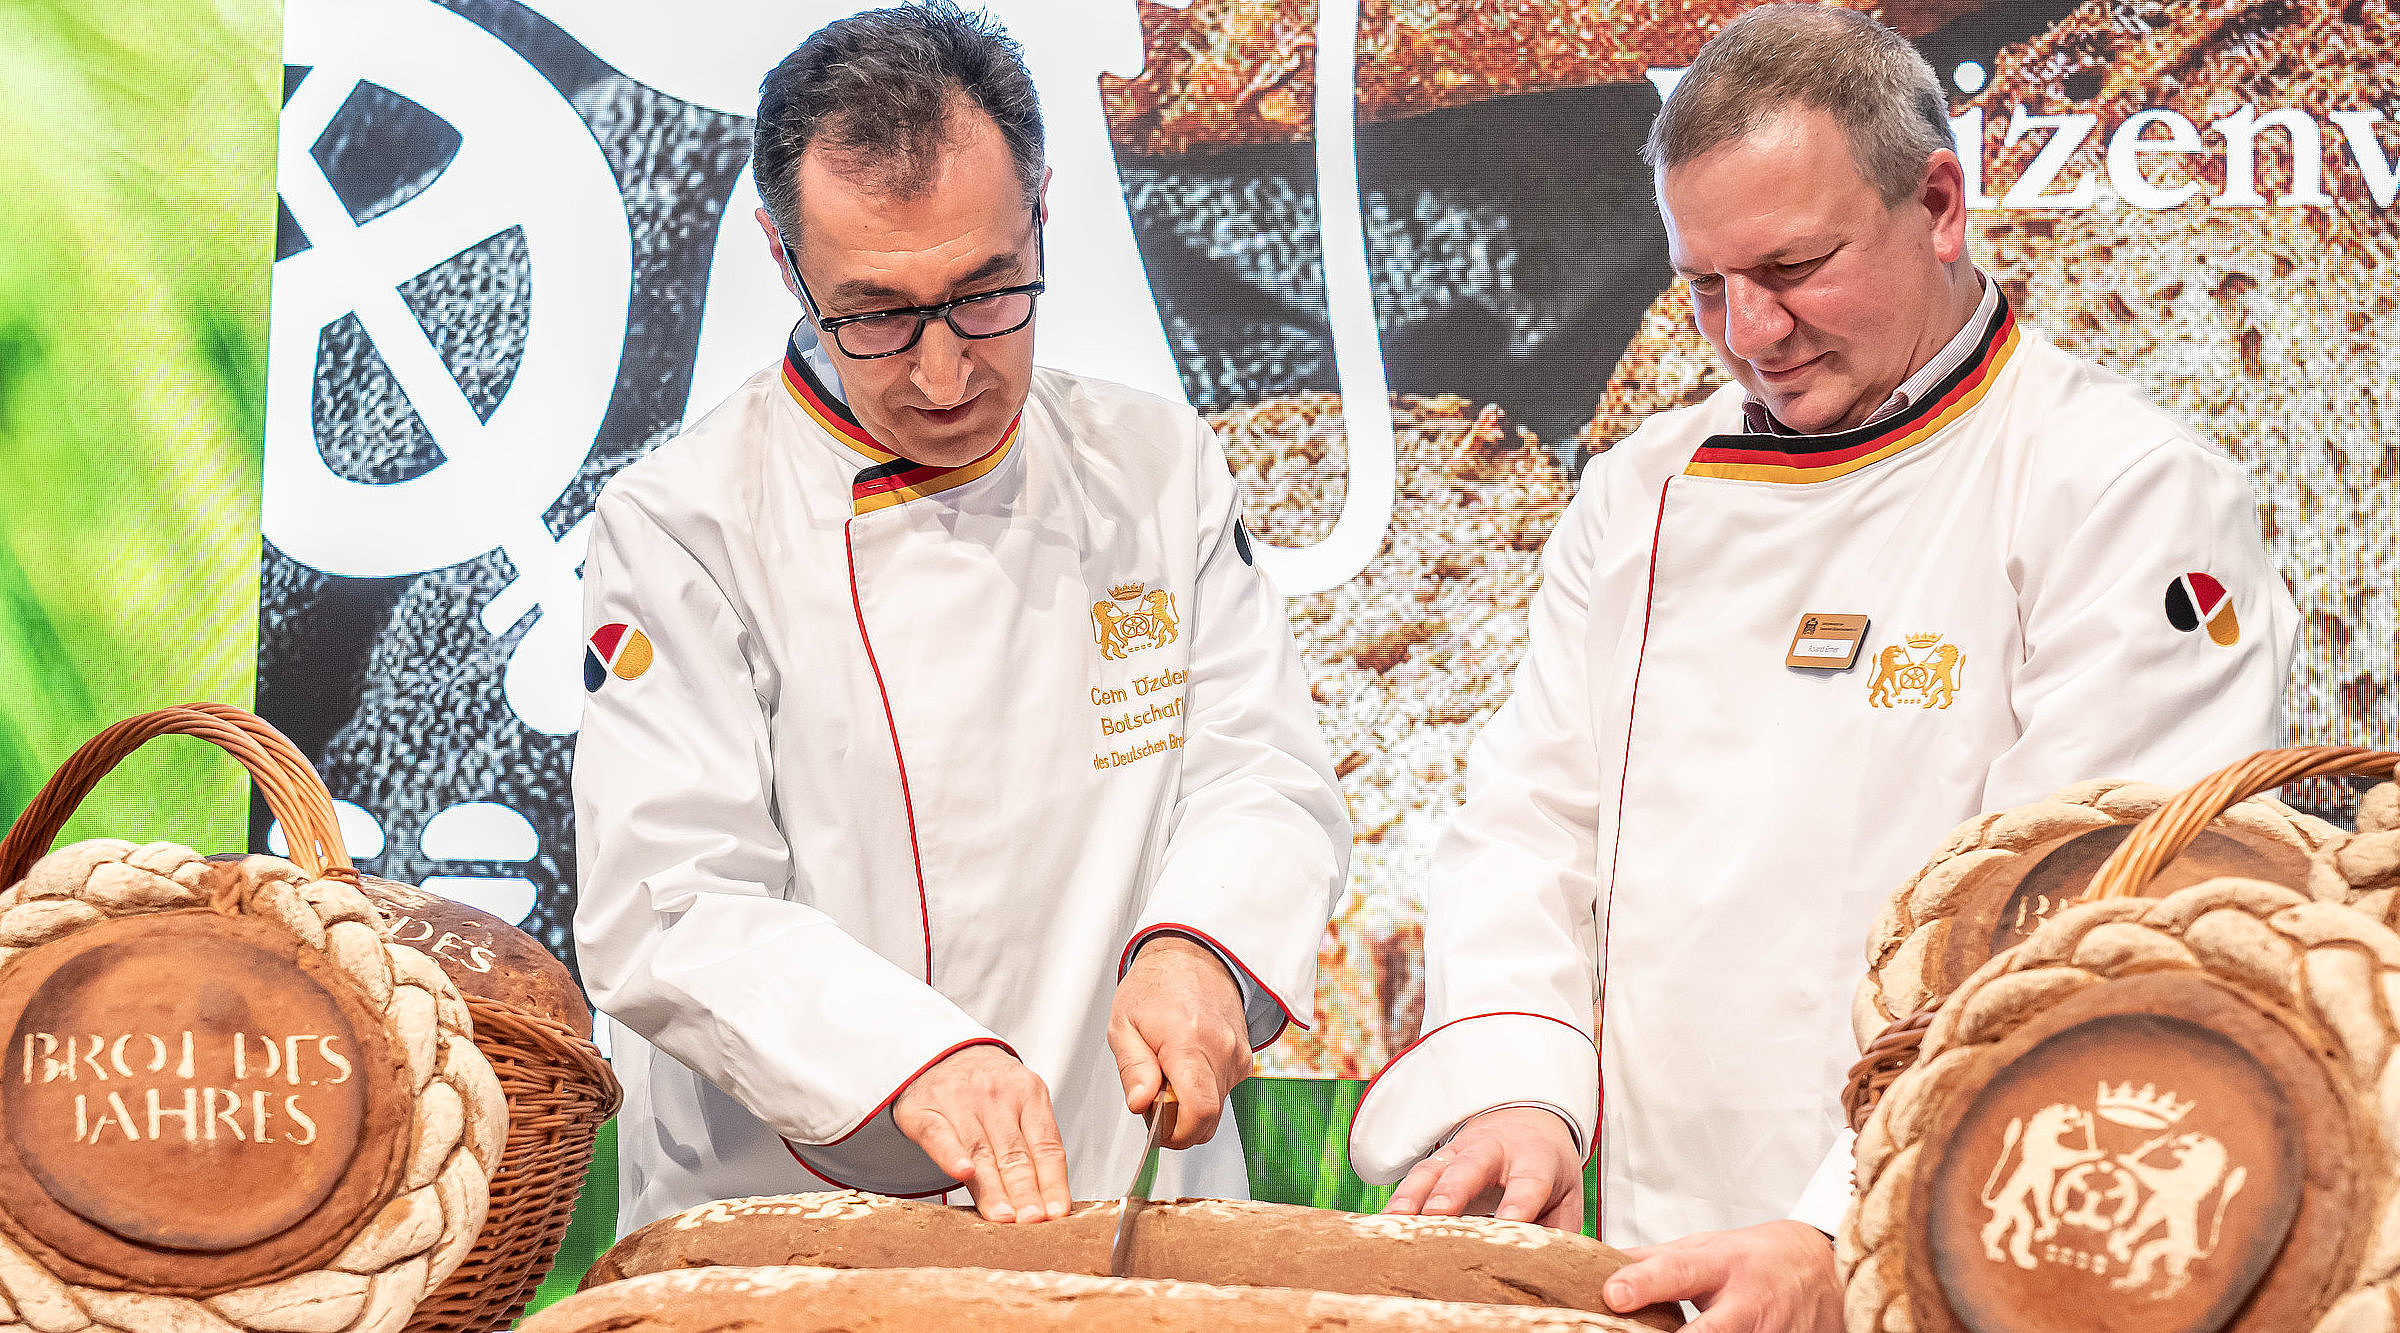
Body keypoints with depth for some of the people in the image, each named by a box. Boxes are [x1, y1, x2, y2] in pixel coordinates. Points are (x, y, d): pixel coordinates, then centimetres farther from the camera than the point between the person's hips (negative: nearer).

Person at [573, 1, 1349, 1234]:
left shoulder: (1159, 469, 9)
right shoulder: (681, 527, -5)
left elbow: (1263, 774, 6)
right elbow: (667, 910, -12)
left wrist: (1195, 944, -16)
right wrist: (910, 1057, -29)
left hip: (1136, 1190, 5)